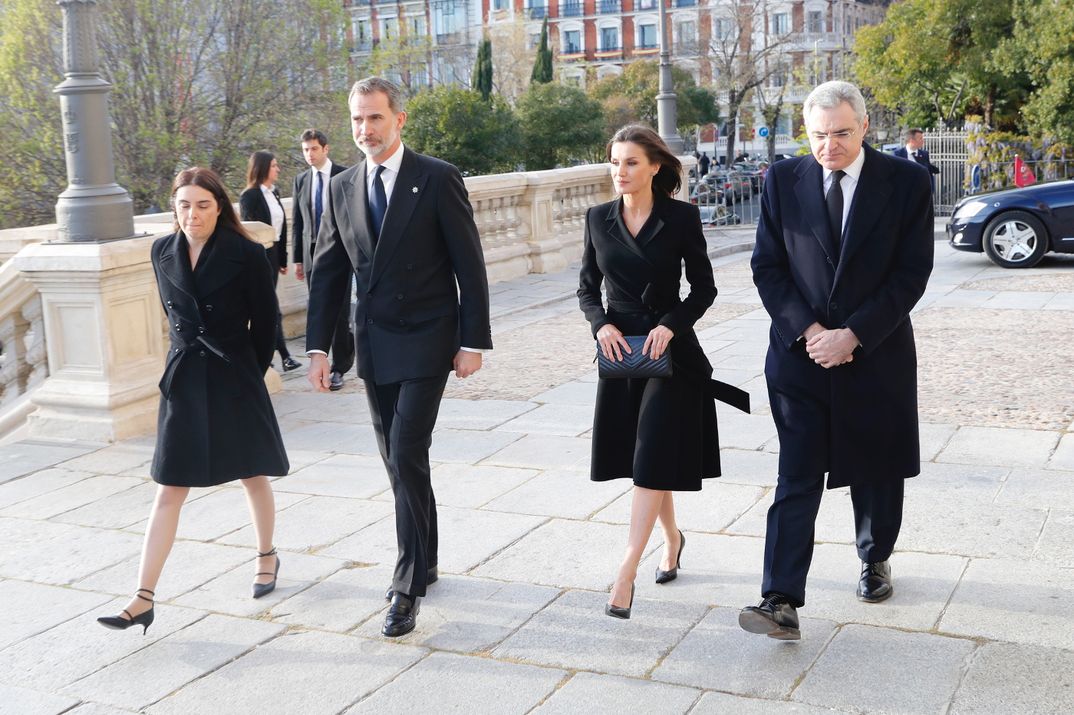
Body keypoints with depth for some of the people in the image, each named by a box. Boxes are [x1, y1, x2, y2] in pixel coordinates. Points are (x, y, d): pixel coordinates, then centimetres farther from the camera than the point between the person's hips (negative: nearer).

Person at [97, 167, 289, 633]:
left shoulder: (246, 256, -10)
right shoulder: (162, 253, 3)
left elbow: (265, 322, -1)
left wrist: (248, 375, 8)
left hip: (234, 380, -3)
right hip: (183, 380, 3)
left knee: (252, 477, 14)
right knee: (169, 491, 0)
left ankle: (267, 556, 38)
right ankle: (143, 600, 0)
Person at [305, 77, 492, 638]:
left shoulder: (437, 178, -7)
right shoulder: (342, 189, 7)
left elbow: (468, 264, -7)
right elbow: (327, 272, 10)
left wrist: (473, 341, -10)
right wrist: (318, 346, 3)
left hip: (425, 341, -5)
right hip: (374, 346, 5)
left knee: (407, 456, -11)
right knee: (398, 461, 13)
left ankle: (407, 586, -2)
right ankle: (424, 560, 29)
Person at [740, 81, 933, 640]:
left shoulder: (906, 181, -4)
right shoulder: (783, 180, 0)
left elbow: (911, 274, -7)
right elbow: (767, 266, 0)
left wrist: (851, 335, -15)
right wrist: (807, 331, -12)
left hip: (877, 355, 0)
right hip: (801, 355, 0)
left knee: (876, 472, 15)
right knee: (796, 480, -4)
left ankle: (875, 560, 40)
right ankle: (782, 603, -5)